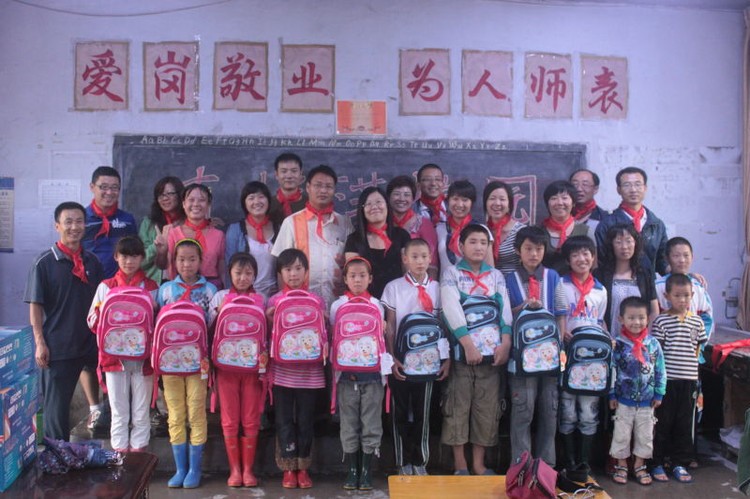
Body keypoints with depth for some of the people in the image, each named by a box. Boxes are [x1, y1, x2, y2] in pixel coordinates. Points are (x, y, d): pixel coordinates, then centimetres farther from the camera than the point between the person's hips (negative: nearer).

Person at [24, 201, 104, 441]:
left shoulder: (92, 262, 5)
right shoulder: (44, 263, -6)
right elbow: (35, 306, -5)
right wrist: (40, 343, -10)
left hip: (90, 344, 4)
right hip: (57, 347, -3)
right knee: (56, 404, 6)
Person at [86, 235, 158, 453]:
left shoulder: (152, 288, 4)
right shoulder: (106, 286, 7)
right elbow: (92, 322, 5)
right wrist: (101, 312, -15)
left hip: (143, 358, -1)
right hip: (115, 356, 1)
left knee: (141, 412, 7)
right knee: (119, 412, 8)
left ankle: (138, 454, 18)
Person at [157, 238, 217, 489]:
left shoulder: (210, 290, 1)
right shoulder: (165, 289, 5)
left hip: (198, 359, -2)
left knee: (196, 414, 4)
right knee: (175, 416, 7)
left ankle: (195, 469, 14)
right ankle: (180, 468, 18)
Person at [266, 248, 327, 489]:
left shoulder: (317, 301, 2)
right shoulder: (274, 301, 2)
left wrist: (324, 351, -13)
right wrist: (270, 317, -13)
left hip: (309, 371, 0)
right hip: (282, 370, 0)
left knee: (305, 421, 8)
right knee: (284, 420, 7)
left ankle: (303, 468, 21)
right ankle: (288, 468, 18)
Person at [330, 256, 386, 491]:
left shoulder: (377, 305, 6)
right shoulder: (338, 305, 4)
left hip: (373, 373, 0)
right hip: (346, 373, 0)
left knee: (371, 424, 3)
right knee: (349, 424, 5)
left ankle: (366, 470, 12)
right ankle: (352, 470, 15)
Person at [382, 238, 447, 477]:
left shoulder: (437, 288, 3)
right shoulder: (394, 287, 0)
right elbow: (389, 326, -1)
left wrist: (447, 358, -2)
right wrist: (392, 358, -8)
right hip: (401, 360, -1)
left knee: (422, 412, 9)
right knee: (400, 412, 6)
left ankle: (420, 461, 20)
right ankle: (403, 462, 17)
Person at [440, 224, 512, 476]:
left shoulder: (496, 275, 12)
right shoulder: (451, 273, 1)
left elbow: (505, 308, 3)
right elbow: (452, 309, -12)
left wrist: (506, 343, -11)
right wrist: (468, 344, -21)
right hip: (460, 349, -3)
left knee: (487, 407, 6)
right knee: (458, 406, 1)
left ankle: (479, 463, 16)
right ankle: (460, 463, 12)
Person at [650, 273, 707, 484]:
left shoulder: (697, 321, 7)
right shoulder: (661, 321, -5)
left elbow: (698, 348, 14)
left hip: (689, 380, 4)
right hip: (666, 379, -4)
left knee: (684, 423, 10)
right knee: (662, 422, 4)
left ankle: (680, 464, 23)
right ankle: (657, 464, 15)